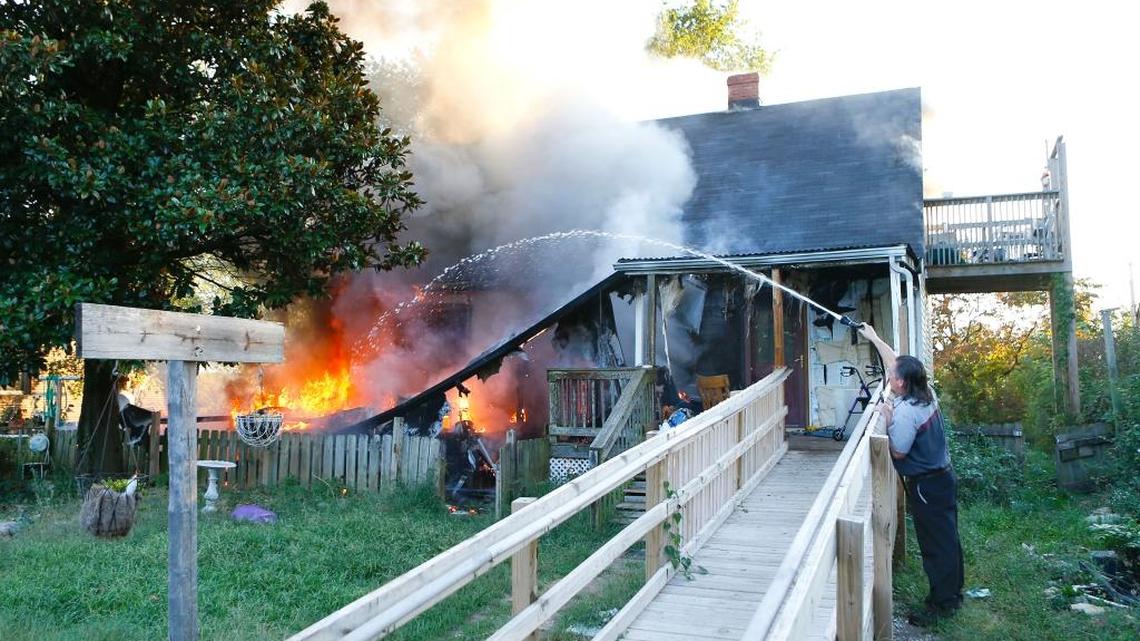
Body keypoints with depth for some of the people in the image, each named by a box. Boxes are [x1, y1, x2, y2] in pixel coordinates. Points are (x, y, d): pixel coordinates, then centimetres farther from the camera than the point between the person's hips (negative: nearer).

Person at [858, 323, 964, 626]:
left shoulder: (906, 411, -26)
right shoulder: (926, 393, 0)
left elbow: (898, 452, -19)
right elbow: (896, 362, 12)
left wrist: (888, 421, -15)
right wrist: (874, 338, 18)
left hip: (926, 485, -9)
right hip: (943, 476, 9)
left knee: (935, 544, 0)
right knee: (946, 538, 18)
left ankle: (941, 604, 10)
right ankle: (952, 593, 30)